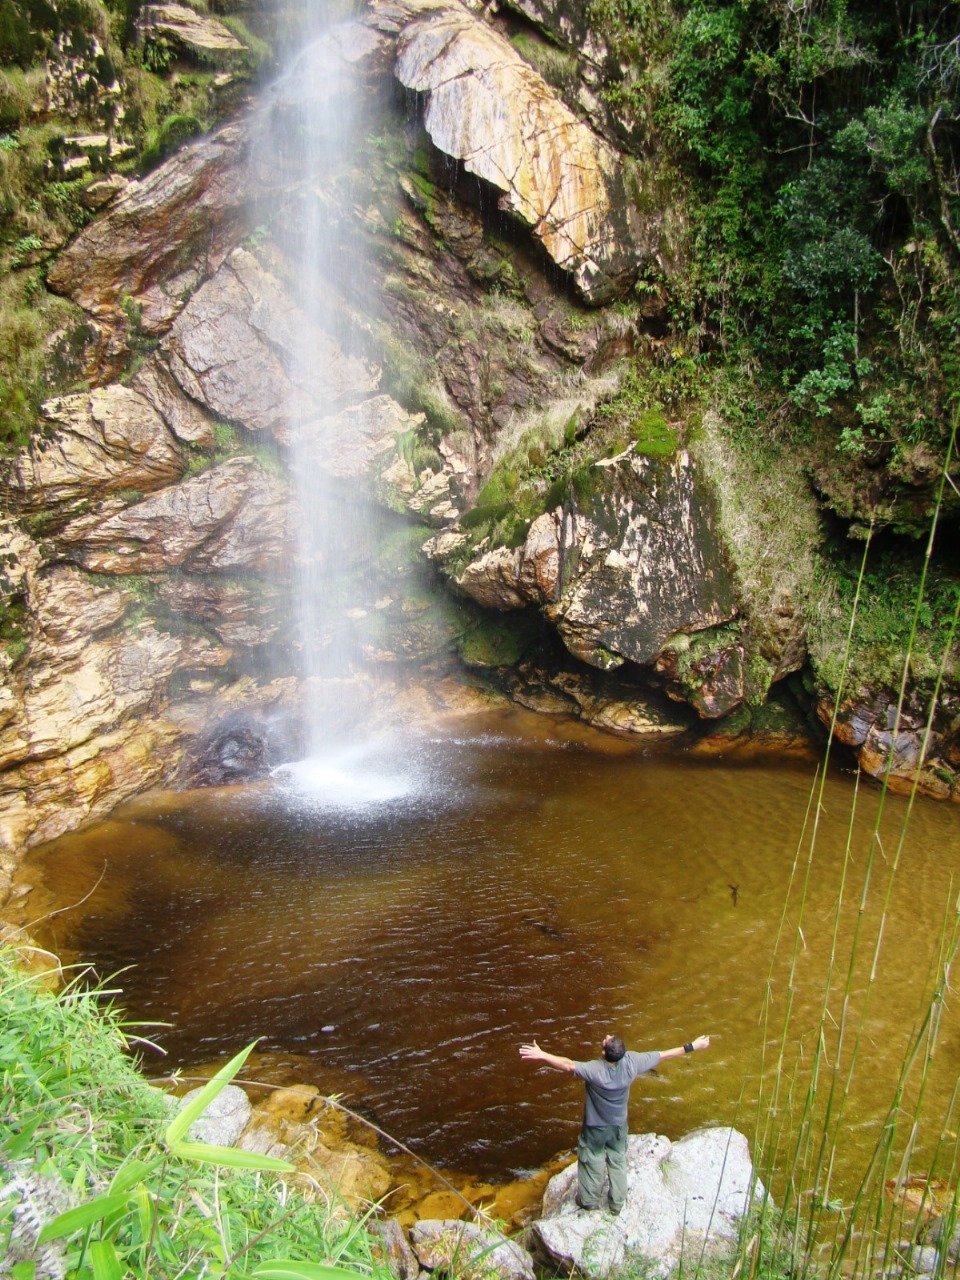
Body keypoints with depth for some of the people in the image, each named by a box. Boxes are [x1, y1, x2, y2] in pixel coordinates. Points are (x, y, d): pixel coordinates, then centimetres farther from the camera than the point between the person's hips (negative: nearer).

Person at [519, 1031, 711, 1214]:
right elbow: (664, 1055, -18)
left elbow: (568, 1065, -50)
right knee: (618, 1161, 26)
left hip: (596, 1127, -3)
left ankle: (589, 1201, 40)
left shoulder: (595, 1070, -39)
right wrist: (693, 1046, -9)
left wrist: (541, 1055, -54)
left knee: (591, 1162, 21)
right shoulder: (631, 1062, -27)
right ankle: (617, 1202, 42)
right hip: (619, 1125, 3)